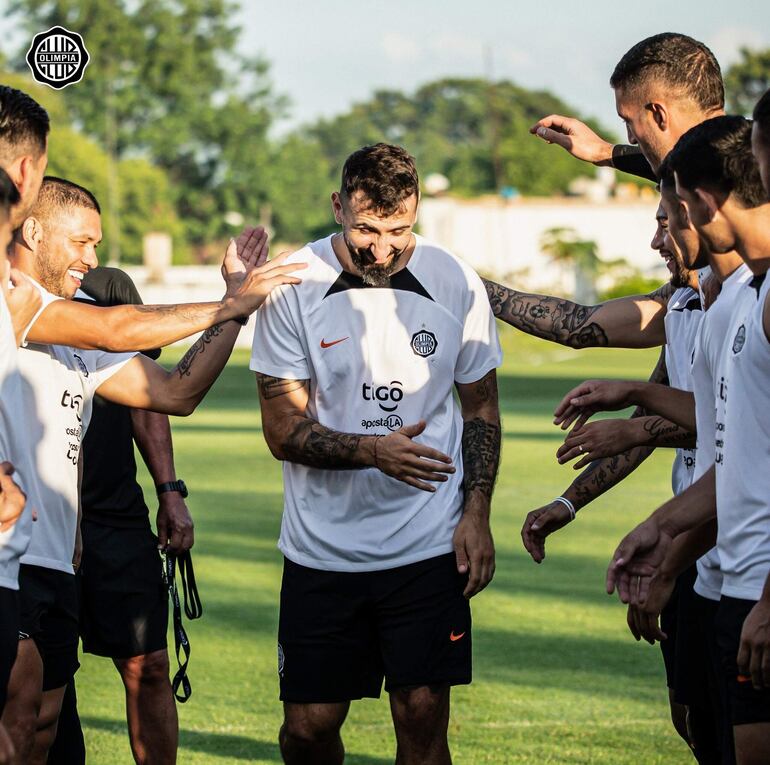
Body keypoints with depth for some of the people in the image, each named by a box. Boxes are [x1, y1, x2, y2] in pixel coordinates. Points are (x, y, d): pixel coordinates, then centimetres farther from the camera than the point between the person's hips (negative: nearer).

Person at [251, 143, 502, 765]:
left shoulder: (456, 284, -2)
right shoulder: (296, 286, -7)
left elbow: (481, 406, 10)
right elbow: (283, 429, -6)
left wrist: (477, 513, 0)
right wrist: (371, 450, -22)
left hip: (430, 547, 0)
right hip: (322, 546, 0)